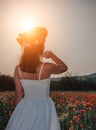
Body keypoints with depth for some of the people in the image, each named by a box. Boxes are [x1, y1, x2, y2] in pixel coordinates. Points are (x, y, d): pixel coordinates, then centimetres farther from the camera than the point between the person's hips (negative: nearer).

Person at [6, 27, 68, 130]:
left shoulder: (18, 69, -10)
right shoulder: (47, 67, -18)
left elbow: (18, 95, -2)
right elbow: (64, 67, 4)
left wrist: (18, 113, 11)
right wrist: (52, 55, 7)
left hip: (25, 108, 3)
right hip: (44, 108, -2)